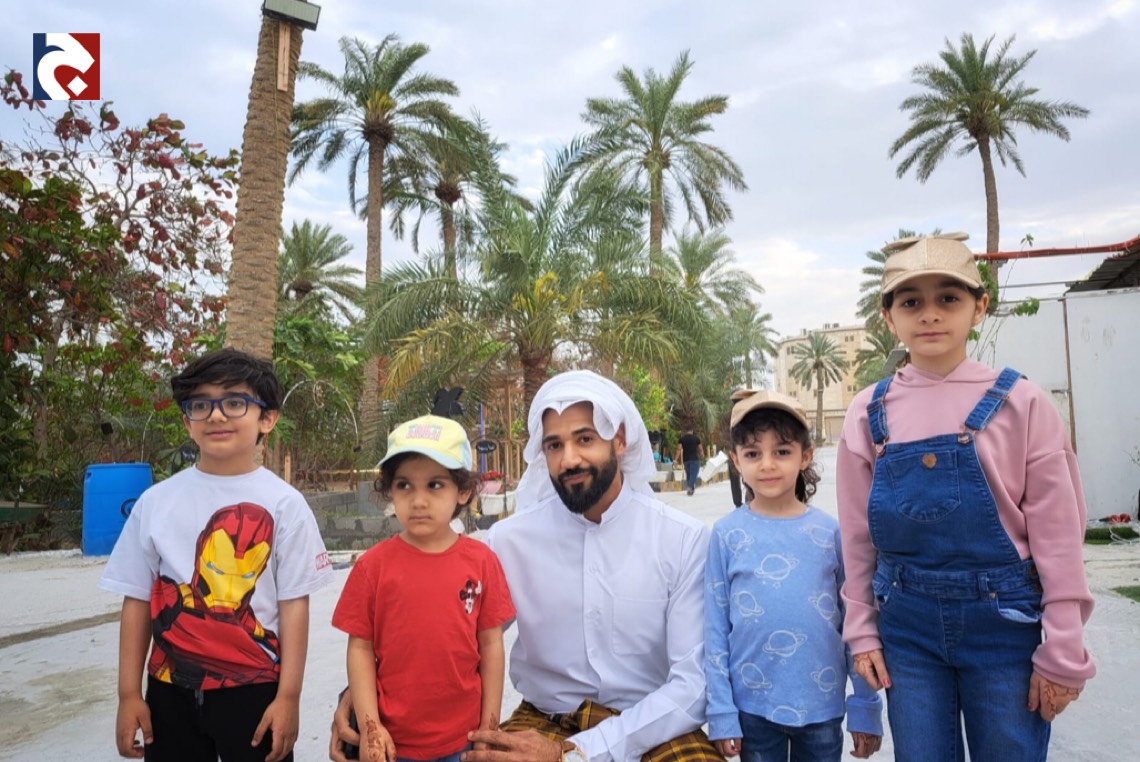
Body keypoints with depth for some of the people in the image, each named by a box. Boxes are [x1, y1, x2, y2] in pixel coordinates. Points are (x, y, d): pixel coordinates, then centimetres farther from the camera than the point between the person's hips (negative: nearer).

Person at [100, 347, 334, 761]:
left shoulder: (282, 502, -8)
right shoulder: (156, 501, -1)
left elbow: (294, 604, -7)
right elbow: (137, 601, 4)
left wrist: (288, 697, -7)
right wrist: (129, 695, 4)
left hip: (254, 690, -2)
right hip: (170, 691, 3)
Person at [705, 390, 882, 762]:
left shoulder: (829, 532, -4)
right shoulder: (726, 534, -7)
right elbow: (716, 627, -4)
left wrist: (866, 706, 3)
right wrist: (720, 711, -5)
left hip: (823, 704, 1)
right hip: (752, 706, -1)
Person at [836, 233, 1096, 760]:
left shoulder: (1020, 404, -7)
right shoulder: (869, 413, -1)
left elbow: (1057, 535, -5)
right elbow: (858, 534, 4)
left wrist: (1062, 651, -3)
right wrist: (862, 631, 6)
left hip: (1004, 623, -1)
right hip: (907, 626, 2)